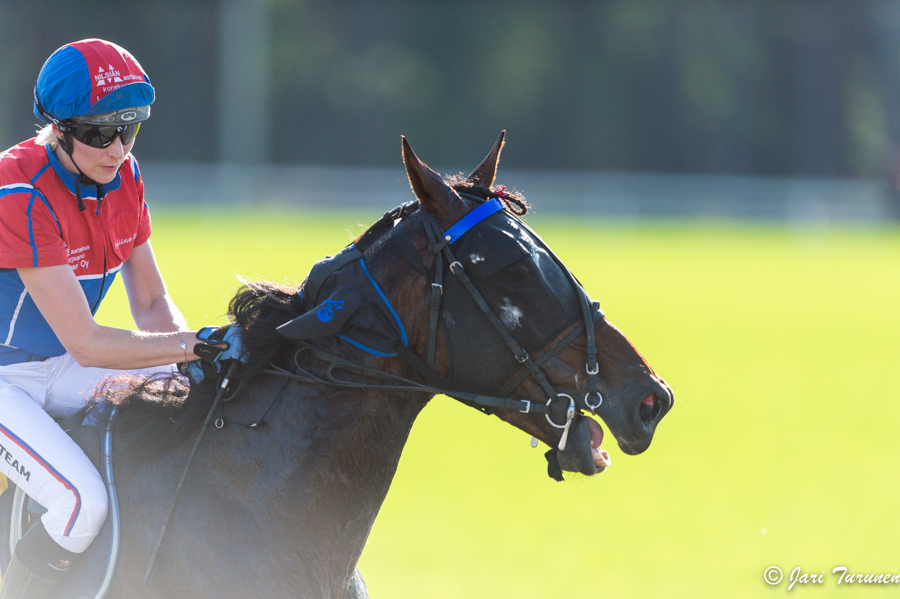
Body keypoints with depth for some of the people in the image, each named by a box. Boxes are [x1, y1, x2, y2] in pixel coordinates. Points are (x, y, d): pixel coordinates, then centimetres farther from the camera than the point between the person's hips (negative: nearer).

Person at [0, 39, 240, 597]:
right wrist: (194, 345, -30)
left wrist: (199, 354, -16)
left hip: (59, 371, 8)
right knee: (83, 502, -27)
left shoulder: (124, 178, -3)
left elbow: (153, 304, 4)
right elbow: (85, 344, -29)